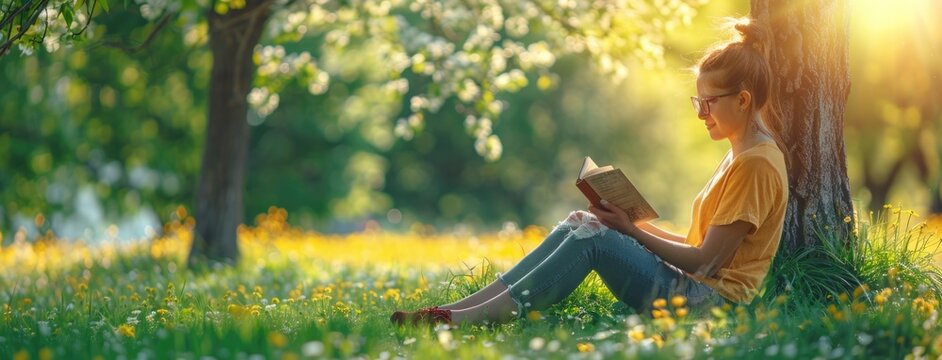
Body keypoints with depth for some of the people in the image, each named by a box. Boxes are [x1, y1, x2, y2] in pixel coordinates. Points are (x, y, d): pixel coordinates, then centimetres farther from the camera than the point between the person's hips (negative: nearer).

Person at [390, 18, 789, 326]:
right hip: (697, 289, 9)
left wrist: (632, 232, -8)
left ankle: (473, 317, -23)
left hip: (710, 300, -9)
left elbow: (706, 261, -15)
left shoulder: (756, 163, -13)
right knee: (581, 223, -4)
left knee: (592, 235, -21)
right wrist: (637, 226, 6)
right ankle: (470, 304, -13)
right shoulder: (740, 155, 18)